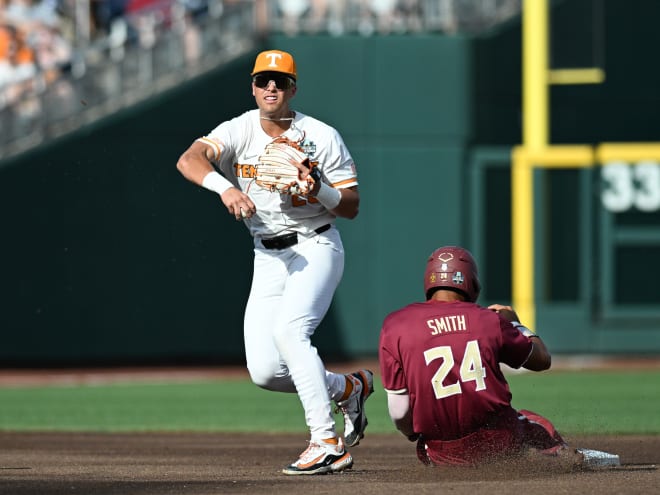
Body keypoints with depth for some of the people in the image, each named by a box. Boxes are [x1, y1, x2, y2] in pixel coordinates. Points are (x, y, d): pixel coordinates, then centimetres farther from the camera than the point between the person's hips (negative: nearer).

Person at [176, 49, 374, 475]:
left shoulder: (322, 137, -6)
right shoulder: (240, 131, -2)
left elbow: (352, 207, -4)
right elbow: (189, 160, -21)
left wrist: (318, 190, -24)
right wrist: (225, 187, -40)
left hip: (316, 247, -4)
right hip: (268, 259, 4)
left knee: (289, 329, -30)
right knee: (264, 371, -5)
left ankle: (326, 442, -29)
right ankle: (349, 388, 21)